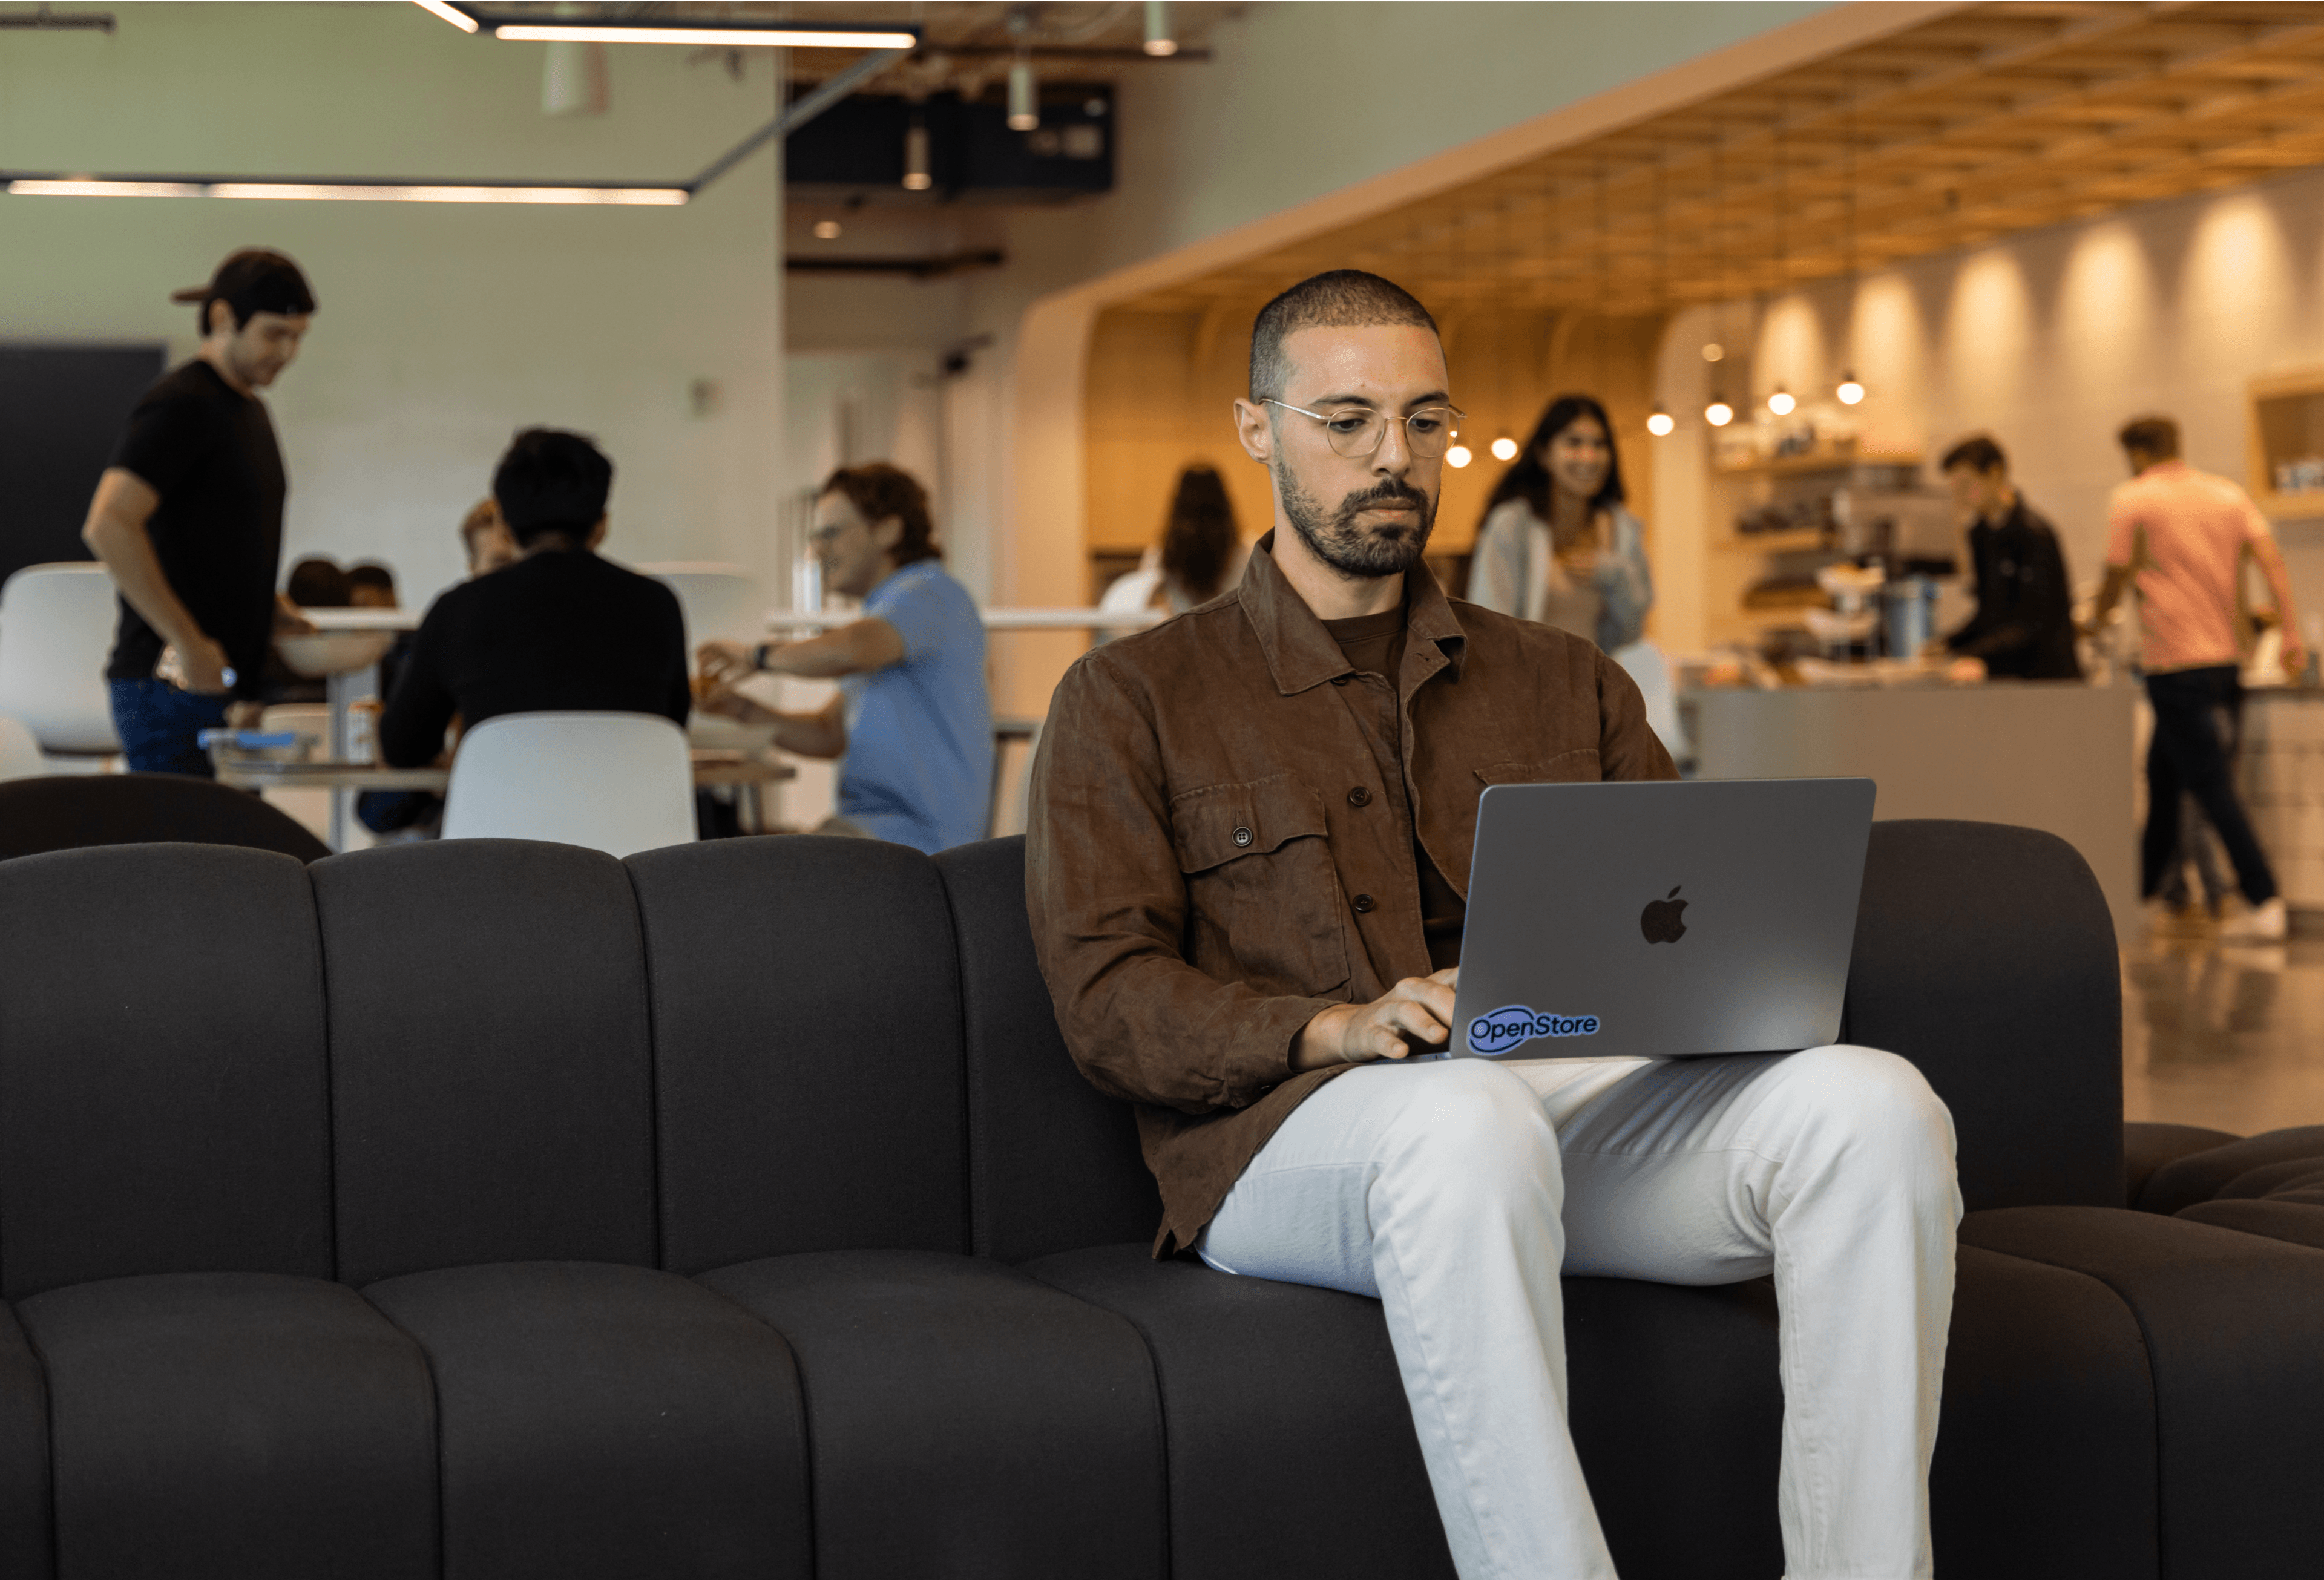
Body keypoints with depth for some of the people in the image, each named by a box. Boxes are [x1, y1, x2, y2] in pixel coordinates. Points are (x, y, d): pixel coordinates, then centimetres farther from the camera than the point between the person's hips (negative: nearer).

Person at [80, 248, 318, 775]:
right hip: (172, 688, -9)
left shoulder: (248, 409, 18)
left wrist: (272, 610, 12)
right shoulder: (182, 405, -11)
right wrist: (188, 644, -22)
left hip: (225, 689, 9)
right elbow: (108, 527, -24)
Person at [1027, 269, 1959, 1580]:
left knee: (1870, 1100, -26)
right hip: (1286, 1127, -4)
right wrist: (1338, 1027, -17)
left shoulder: (1567, 684, 27)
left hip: (1586, 1095, 4)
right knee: (1469, 1125, -41)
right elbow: (1109, 1001, 2)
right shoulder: (1133, 700, 14)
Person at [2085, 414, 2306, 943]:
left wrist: (2096, 620, 19)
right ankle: (2143, 886, 28)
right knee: (2163, 774, 19)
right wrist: (2291, 635, -5)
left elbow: (2117, 577, -1)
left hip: (2175, 663, -7)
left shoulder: (2132, 499, -4)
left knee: (2211, 785, -7)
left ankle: (2264, 904, -13)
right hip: (2225, 657, 7)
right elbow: (2272, 560, -1)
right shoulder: (2229, 494, 10)